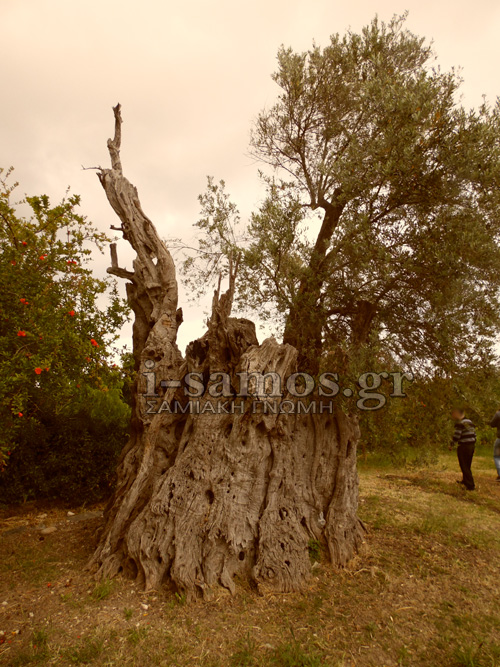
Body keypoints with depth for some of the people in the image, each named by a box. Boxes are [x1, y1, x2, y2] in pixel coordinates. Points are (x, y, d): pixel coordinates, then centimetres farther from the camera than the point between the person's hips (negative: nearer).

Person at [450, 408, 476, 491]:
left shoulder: (459, 423, -16)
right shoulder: (470, 422, 10)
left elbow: (456, 436, -19)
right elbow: (474, 435, 13)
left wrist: (451, 445, -6)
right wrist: (472, 445, 20)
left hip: (464, 447, -9)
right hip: (472, 446, 9)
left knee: (464, 467, 1)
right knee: (467, 466, 22)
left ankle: (470, 485, 1)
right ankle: (465, 480, 37)